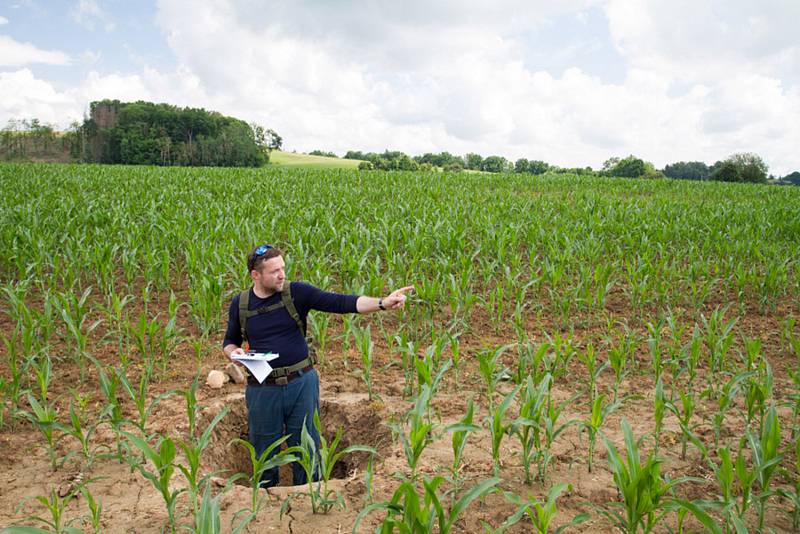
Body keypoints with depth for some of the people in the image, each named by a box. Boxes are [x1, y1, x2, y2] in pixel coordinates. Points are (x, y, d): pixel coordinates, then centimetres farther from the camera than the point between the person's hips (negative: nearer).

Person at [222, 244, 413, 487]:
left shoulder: (297, 293, -8)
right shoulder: (240, 304, 0)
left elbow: (340, 302, -17)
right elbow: (230, 341, 14)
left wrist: (382, 303, -28)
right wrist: (233, 352, -10)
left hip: (301, 383, -1)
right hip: (262, 389, 1)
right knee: (264, 452, 15)